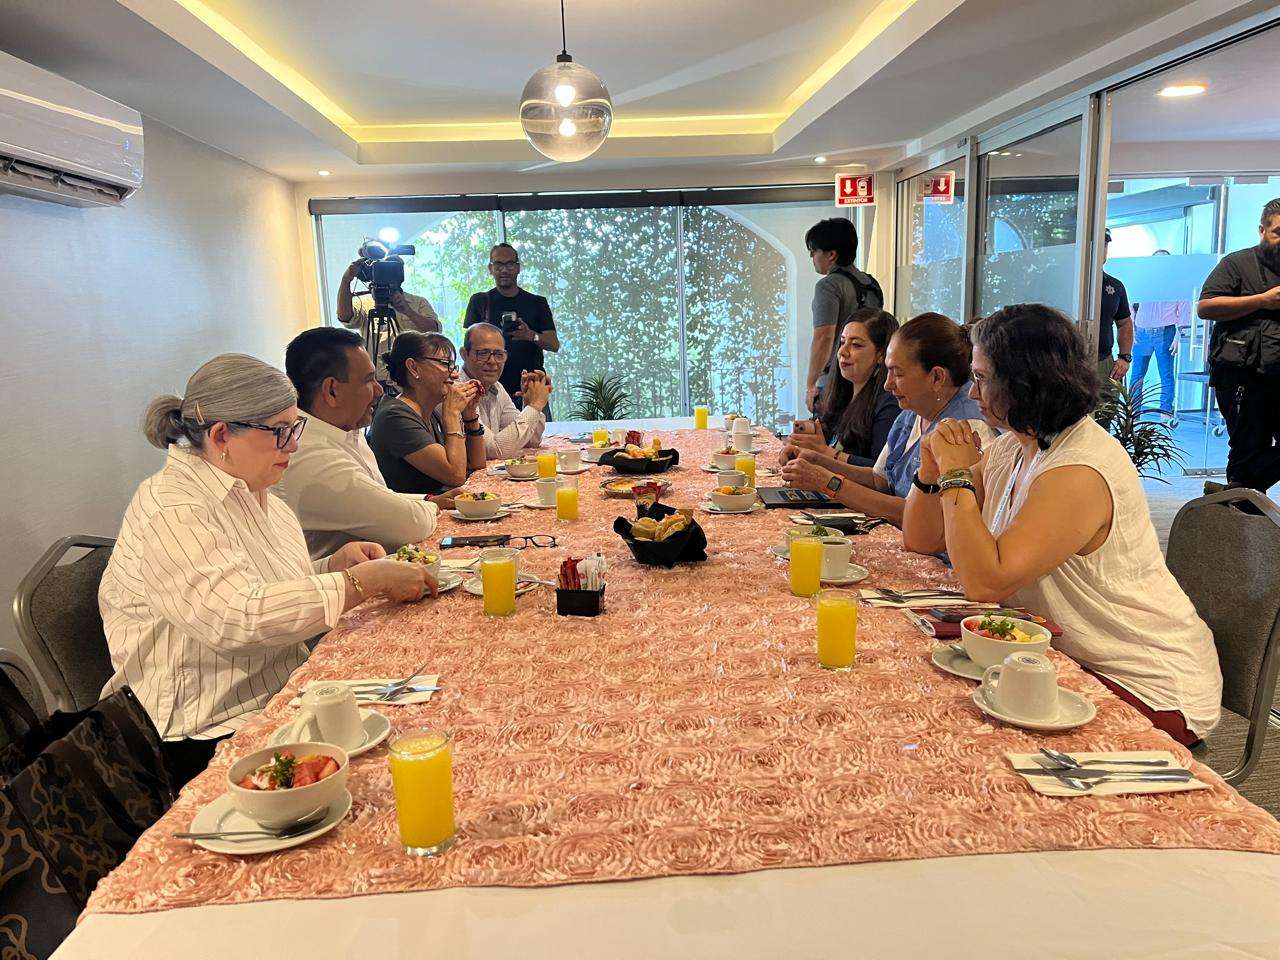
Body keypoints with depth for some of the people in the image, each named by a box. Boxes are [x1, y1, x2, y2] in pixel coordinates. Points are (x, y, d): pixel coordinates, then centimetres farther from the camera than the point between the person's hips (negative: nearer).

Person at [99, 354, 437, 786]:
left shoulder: (256, 497, 10)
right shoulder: (171, 512, -18)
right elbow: (241, 618, -31)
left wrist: (335, 564, 2)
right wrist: (367, 580, -25)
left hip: (281, 699, 8)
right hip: (210, 735, -8)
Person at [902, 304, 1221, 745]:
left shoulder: (1079, 474, -24)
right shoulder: (1008, 448, 4)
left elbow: (986, 581, -31)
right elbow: (922, 539, 9)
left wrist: (956, 475, -23)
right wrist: (933, 469, -9)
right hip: (1069, 659, 8)